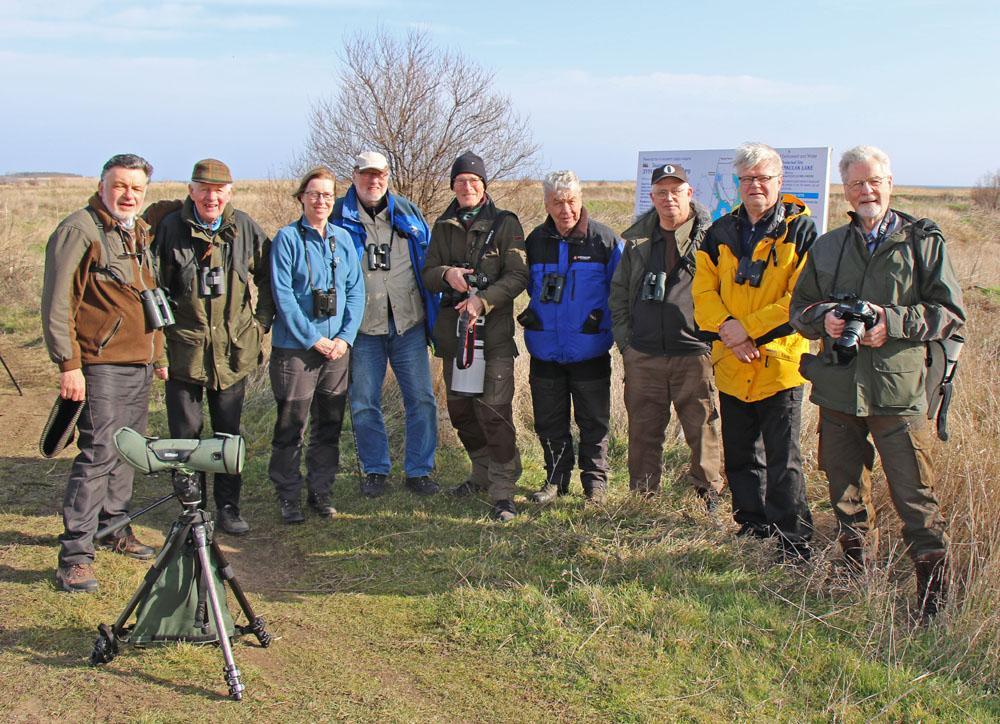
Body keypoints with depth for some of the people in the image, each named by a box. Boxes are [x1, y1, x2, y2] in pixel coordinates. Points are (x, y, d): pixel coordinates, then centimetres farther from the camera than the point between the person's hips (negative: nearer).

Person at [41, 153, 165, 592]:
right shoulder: (78, 231, -9)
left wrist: (158, 354, 24)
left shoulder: (139, 233, 16)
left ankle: (115, 527, 29)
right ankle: (74, 555, -5)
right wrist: (69, 364, -17)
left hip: (140, 365, 8)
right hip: (102, 366, -8)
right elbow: (57, 305, -13)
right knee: (100, 454, -10)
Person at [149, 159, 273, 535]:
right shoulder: (170, 227, -5)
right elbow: (154, 281, 3)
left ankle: (228, 506, 21)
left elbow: (267, 277, 12)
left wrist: (261, 320, 7)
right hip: (184, 350, -1)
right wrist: (164, 322, -1)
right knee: (185, 433, 5)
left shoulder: (245, 228, 0)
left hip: (234, 349, 1)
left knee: (228, 432, 10)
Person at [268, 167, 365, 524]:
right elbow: (283, 294, -10)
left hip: (336, 347, 4)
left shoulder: (343, 238, 9)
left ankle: (320, 491, 22)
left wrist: (345, 336, -5)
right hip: (295, 347, -4)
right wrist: (313, 339, -12)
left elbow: (356, 290, 7)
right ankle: (288, 497, 13)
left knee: (330, 425, 10)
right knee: (291, 426, 1)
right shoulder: (287, 237, -4)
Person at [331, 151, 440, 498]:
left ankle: (419, 471, 15)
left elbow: (428, 263, 16)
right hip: (362, 327, -1)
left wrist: (433, 315, 12)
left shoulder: (408, 213, 8)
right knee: (363, 404, 7)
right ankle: (375, 470, 23)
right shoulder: (338, 216, 1)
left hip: (409, 324, 2)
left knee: (421, 399, 2)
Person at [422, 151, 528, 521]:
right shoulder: (443, 226, 12)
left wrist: (483, 299, -21)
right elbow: (427, 273, 12)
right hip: (453, 328, 5)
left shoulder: (505, 224, -2)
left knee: (494, 411, -11)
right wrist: (446, 274, -11)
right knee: (460, 409, 13)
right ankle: (483, 472, 33)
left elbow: (518, 276, -8)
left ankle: (503, 490, -3)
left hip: (494, 329, -5)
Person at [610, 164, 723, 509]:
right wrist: (625, 339, 10)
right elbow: (619, 292, 19)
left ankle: (708, 493, 16)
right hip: (643, 356, 4)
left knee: (704, 430, 0)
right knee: (643, 431, 10)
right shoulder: (638, 240, 13)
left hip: (695, 354, -3)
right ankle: (641, 498, 22)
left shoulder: (710, 236, 1)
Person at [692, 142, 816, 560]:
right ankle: (752, 523, 32)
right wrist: (726, 329, -14)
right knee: (739, 455, 16)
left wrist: (747, 328, -17)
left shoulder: (800, 230, -6)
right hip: (732, 365, 5)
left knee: (783, 460, -3)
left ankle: (794, 541, 7)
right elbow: (703, 290, 3)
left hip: (779, 362, -5)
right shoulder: (721, 232, 8)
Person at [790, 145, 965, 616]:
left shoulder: (924, 241, 2)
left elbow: (950, 312, -1)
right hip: (837, 388, 4)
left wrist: (893, 322, -16)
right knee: (845, 490, 15)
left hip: (898, 389, -4)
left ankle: (933, 592, 7)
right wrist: (824, 318, -6)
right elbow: (799, 308, 16)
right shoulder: (827, 247, 13)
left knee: (914, 497, -5)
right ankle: (855, 573, 32)